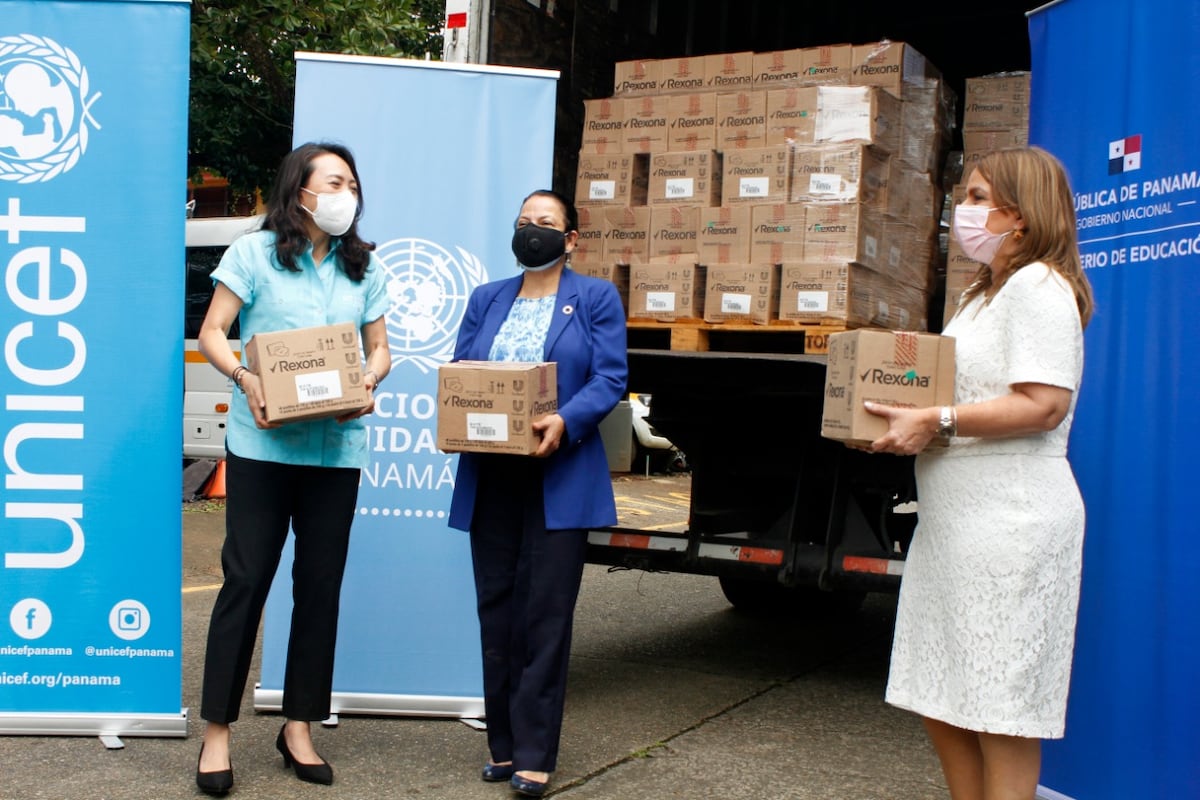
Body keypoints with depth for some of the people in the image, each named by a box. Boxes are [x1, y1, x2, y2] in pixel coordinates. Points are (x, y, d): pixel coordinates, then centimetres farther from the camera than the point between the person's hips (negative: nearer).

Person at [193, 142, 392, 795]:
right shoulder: (255, 253, 0)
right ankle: (217, 731, 8)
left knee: (321, 584, 7)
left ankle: (298, 727, 20)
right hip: (262, 441, -4)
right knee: (246, 578, -3)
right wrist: (246, 379, -18)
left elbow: (379, 347, 14)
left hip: (337, 444, 4)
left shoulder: (365, 267, 11)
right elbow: (212, 332, -1)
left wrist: (369, 383, -8)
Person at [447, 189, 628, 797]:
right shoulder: (486, 299, 17)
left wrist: (564, 423, -22)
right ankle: (503, 744, 18)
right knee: (496, 610, 8)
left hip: (560, 477, -4)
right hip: (490, 476, 4)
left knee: (547, 612, -4)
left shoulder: (596, 298, 4)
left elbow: (609, 379, -5)